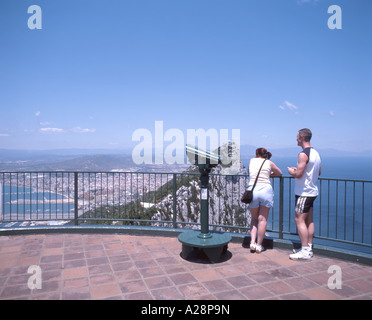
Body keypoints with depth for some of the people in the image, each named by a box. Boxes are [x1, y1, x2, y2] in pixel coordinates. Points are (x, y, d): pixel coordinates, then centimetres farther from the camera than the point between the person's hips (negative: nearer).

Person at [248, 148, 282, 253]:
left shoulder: (252, 161, 13)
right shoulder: (269, 163, 9)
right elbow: (279, 173, 25)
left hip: (253, 191, 1)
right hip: (266, 190, -1)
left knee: (254, 219, 17)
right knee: (262, 219, 6)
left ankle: (252, 242, 6)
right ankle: (259, 245, 10)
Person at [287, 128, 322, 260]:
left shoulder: (303, 154, -18)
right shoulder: (316, 153, 12)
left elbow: (298, 174, -23)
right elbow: (319, 172, 21)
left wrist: (291, 171, -2)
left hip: (304, 192, -10)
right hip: (312, 191, 10)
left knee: (299, 220, -6)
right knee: (309, 220, 13)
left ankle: (305, 252, -4)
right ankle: (309, 248, 20)